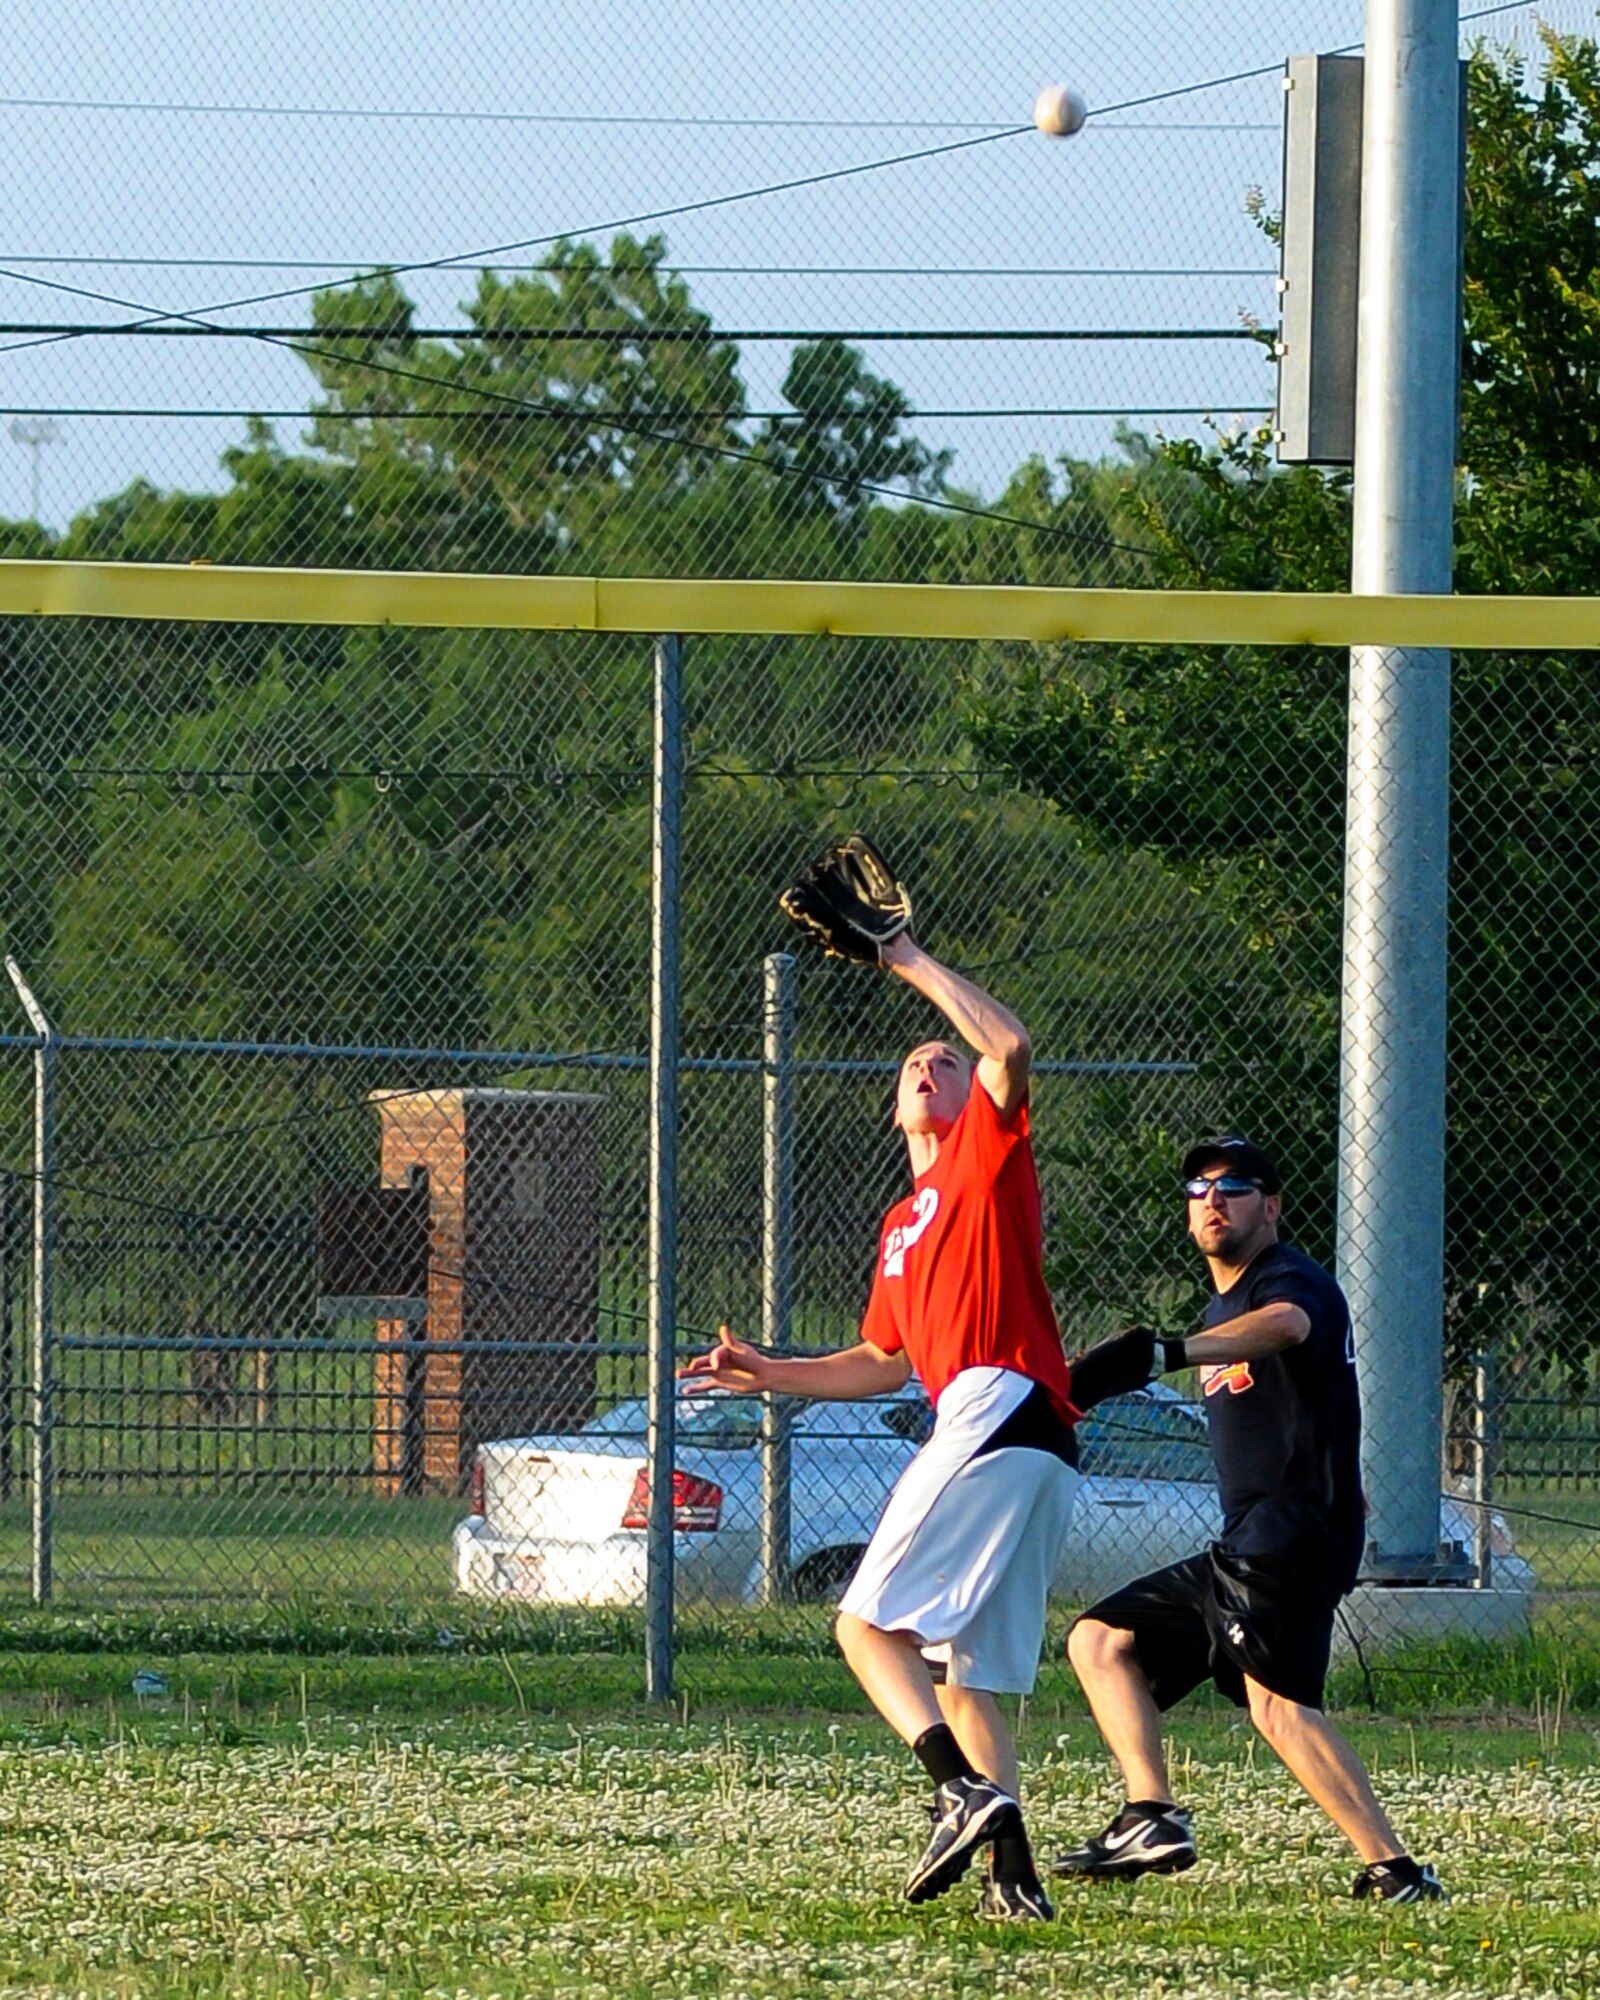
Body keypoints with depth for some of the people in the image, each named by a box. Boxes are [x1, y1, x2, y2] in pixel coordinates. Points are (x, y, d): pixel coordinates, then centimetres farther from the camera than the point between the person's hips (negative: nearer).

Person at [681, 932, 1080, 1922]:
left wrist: (910, 961, -5)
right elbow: (884, 1362, 38)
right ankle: (1016, 1876, 1)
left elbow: (1010, 1048, -14)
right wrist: (768, 1373, 33)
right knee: (963, 1674, 7)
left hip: (998, 1413, -10)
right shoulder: (904, 1226, 30)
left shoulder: (988, 1152, 6)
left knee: (871, 1624, -14)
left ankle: (965, 1792, -28)